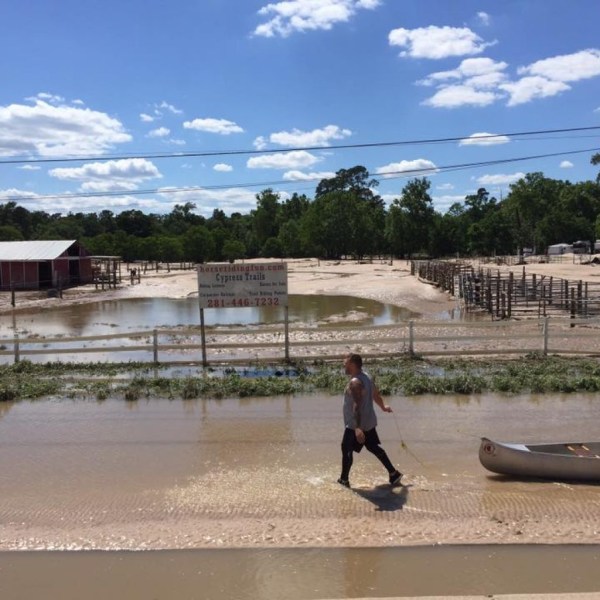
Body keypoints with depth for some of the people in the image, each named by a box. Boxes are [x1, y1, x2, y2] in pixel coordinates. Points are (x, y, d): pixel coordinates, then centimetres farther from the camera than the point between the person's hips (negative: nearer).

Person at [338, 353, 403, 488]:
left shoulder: (354, 382, -22)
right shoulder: (366, 377, 8)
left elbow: (357, 405, -30)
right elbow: (376, 395, 21)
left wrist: (357, 428, -35)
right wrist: (383, 407, 40)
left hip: (356, 425, -9)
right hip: (369, 422, 9)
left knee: (346, 450, 4)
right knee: (374, 447, 19)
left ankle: (344, 480, 14)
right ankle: (394, 474, 23)